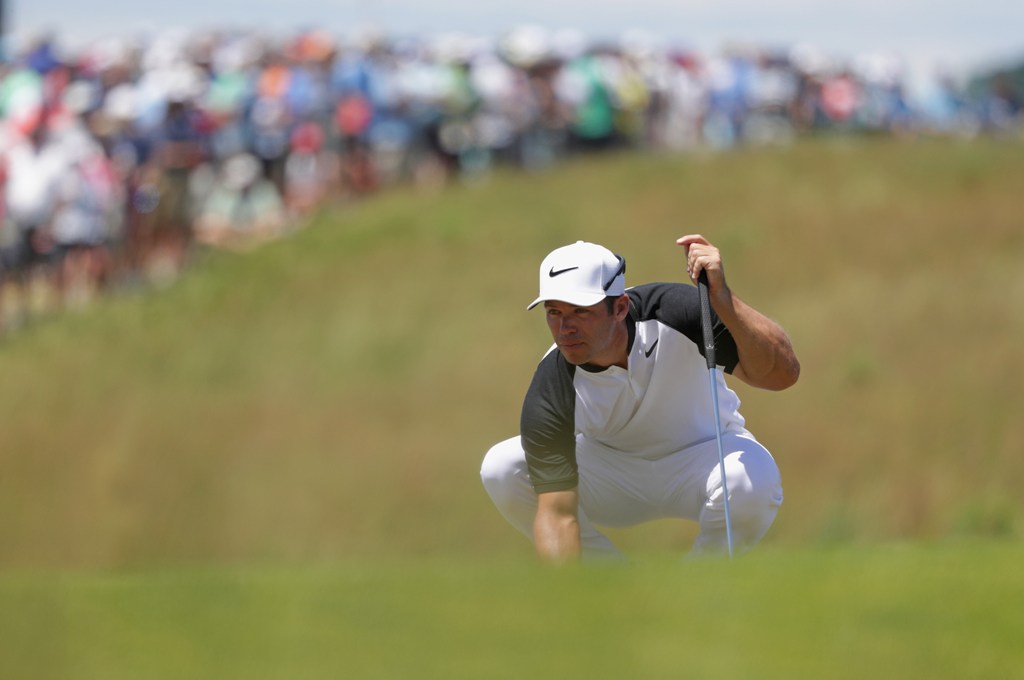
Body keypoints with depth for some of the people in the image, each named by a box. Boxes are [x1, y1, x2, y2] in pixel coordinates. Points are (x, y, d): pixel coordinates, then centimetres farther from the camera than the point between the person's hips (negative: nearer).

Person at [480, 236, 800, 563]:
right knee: (501, 469, -23)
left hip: (703, 452, -1)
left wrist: (723, 300, -50)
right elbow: (557, 512, -28)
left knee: (752, 482, -36)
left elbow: (782, 373, -37)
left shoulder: (673, 312, -30)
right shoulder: (548, 396, -27)